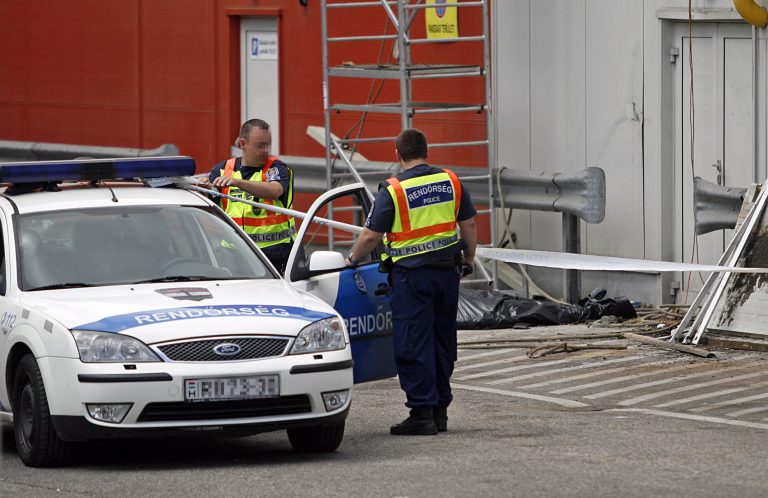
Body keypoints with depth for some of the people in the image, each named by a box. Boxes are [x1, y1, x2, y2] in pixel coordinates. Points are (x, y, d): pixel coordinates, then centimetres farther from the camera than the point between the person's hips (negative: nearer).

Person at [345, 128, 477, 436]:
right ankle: (440, 410, 20)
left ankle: (422, 412, -4)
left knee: (413, 344, -1)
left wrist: (353, 260, 10)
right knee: (443, 341, 14)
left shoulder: (392, 191, -11)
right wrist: (469, 258, 25)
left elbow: (370, 236, -7)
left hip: (411, 274, -5)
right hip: (447, 270, 5)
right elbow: (469, 225, 10)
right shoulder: (451, 182, 3)